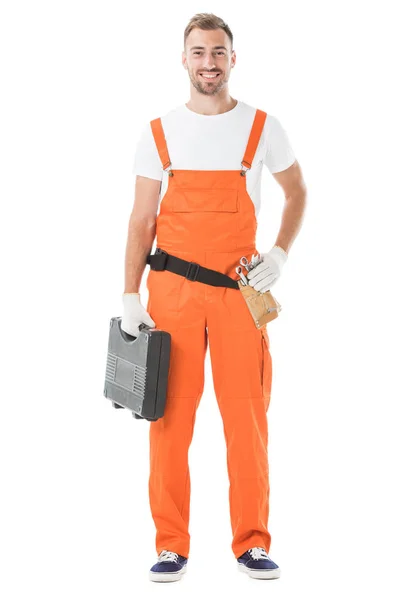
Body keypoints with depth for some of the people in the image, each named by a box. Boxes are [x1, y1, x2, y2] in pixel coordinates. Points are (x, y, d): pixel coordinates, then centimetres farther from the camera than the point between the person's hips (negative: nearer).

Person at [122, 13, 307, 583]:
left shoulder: (261, 127, 4)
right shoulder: (159, 132, 6)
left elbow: (297, 192, 18)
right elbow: (142, 221, 7)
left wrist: (280, 254, 3)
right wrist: (130, 297, 0)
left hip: (239, 291, 0)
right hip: (171, 290, 1)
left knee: (247, 418, 1)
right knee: (170, 418, 2)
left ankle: (253, 543, 12)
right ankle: (172, 545, 11)